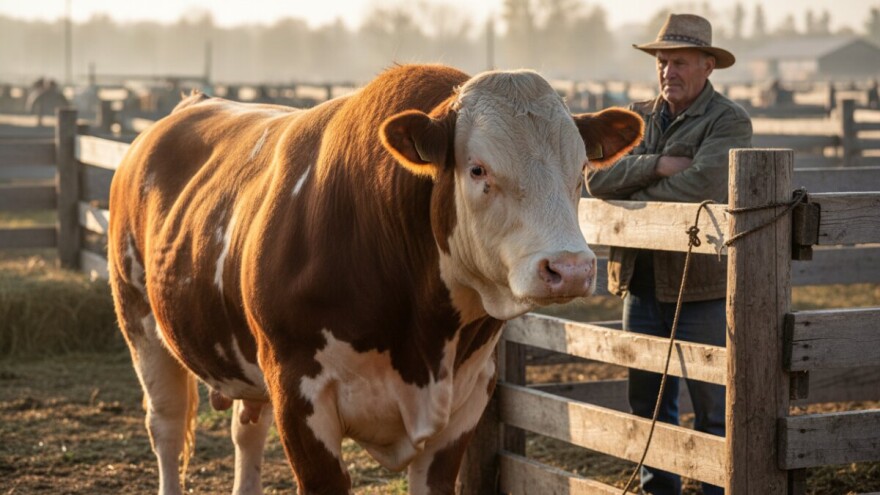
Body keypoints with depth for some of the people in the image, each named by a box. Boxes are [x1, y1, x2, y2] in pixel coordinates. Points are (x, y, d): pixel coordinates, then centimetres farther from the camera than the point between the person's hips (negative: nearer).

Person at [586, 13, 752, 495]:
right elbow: (597, 177, -3)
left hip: (702, 287, -6)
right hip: (642, 285, 6)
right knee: (648, 400, 14)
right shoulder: (636, 117, 12)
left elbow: (699, 184, -22)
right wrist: (657, 164, -16)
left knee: (713, 408, 0)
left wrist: (632, 203, -10)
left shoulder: (728, 121, -6)